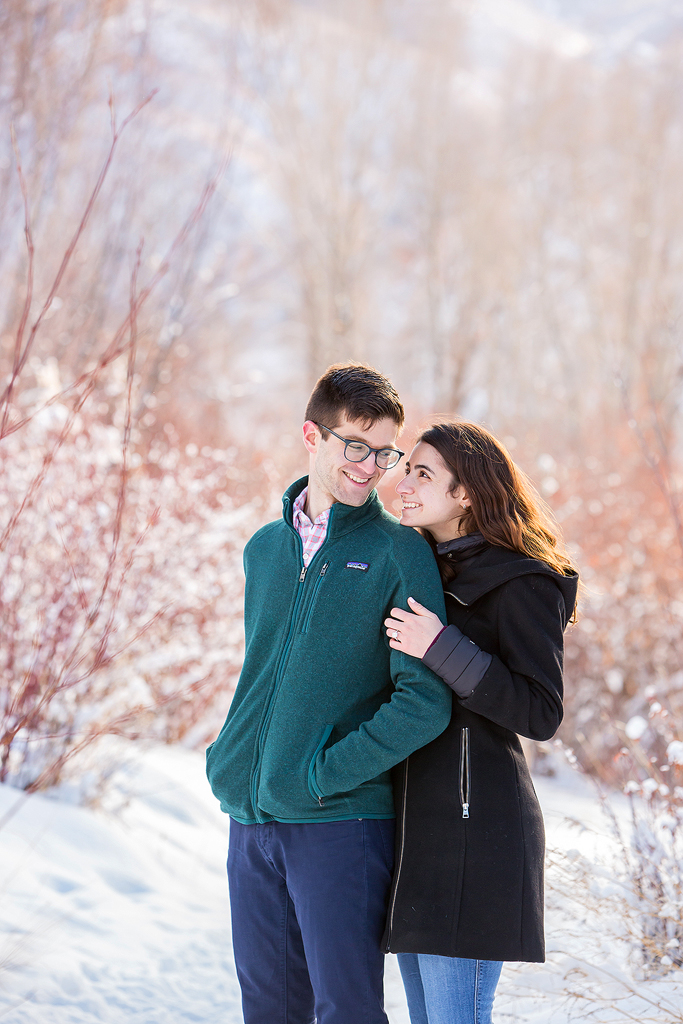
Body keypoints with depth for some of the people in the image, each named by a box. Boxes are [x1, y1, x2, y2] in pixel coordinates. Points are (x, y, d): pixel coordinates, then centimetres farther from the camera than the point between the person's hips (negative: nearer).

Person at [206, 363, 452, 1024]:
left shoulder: (400, 554, -4)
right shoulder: (264, 548, 14)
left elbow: (425, 703, -12)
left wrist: (322, 775, -15)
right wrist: (229, 761, 10)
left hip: (344, 819, -5)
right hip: (251, 818, 5)